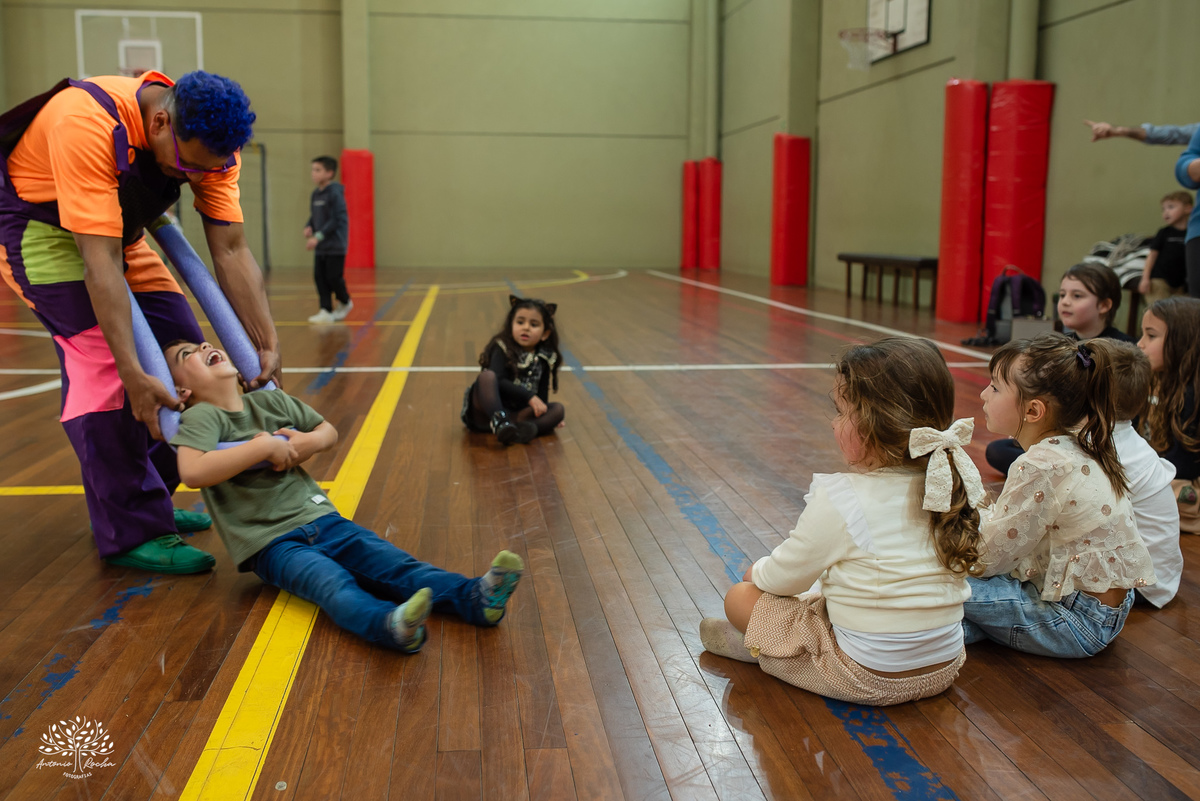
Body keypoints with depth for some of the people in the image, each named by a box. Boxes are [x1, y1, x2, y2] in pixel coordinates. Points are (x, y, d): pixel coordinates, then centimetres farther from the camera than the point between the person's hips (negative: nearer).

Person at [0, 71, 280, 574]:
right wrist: (133, 374, -42)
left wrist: (268, 345, -23)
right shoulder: (88, 124, -38)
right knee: (103, 359, -21)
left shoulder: (211, 144, -19)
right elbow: (100, 262, -40)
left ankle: (147, 501, 17)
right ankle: (130, 535, -13)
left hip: (118, 229, 7)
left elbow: (230, 251, -17)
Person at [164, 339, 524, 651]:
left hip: (319, 518, 6)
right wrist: (264, 446, -19)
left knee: (393, 563, -17)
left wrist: (310, 442, 1)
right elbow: (192, 472, -26)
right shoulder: (202, 417, -6)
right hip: (270, 542, -6)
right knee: (333, 583, -34)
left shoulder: (271, 400, 14)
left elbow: (330, 431, 26)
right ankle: (389, 625, -62)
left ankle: (474, 598, -36)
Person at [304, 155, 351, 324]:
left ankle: (345, 302, 23)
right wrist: (308, 227, -3)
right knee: (320, 277, 2)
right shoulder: (315, 194, 10)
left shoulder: (335, 193, -13)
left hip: (335, 245, -7)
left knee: (334, 277, -2)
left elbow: (336, 220, -17)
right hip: (320, 247, 7)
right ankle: (326, 311, 6)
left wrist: (318, 236, -21)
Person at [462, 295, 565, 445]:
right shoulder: (502, 349, -5)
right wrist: (529, 397, -25)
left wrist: (550, 417, -7)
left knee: (558, 409, -15)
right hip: (485, 412, -4)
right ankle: (499, 422, -51)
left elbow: (541, 395, 9)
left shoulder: (545, 359, 9)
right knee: (488, 375, -29)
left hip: (515, 415, 4)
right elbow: (498, 382, -21)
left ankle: (519, 430, -44)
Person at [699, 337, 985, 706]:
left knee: (739, 597, 5)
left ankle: (755, 646, 31)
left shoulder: (840, 501, -23)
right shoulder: (948, 488, -4)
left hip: (865, 676, -7)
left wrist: (760, 571, 14)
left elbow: (786, 578, -9)